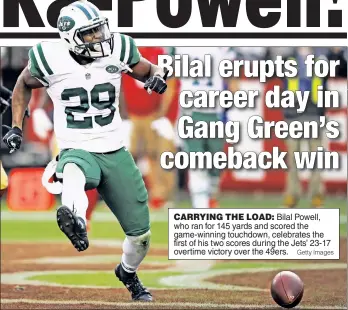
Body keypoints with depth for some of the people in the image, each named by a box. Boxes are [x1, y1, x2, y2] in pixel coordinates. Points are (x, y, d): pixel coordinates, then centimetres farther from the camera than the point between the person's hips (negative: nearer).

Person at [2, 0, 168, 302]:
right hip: (77, 151, -3)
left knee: (140, 234, 9)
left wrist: (157, 76, -12)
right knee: (73, 174, -43)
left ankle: (128, 273, 41)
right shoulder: (50, 59, -11)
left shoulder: (118, 50, -6)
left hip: (115, 153, 3)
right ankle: (75, 220, -73)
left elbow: (147, 70, 12)